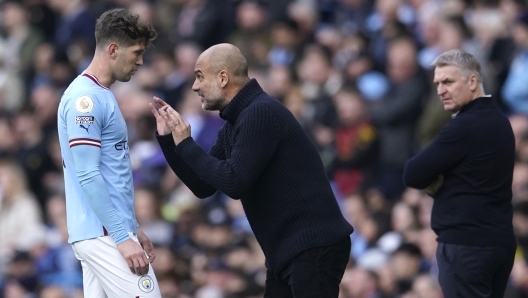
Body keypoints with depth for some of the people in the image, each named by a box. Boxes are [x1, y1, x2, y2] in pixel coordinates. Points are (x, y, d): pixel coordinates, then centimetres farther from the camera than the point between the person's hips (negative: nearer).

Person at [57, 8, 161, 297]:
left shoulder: (103, 97, 16)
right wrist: (123, 237, -20)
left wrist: (134, 228, 22)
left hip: (110, 232, 10)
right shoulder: (85, 99, -13)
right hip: (104, 235, -10)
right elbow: (88, 175, -19)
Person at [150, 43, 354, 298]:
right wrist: (167, 138, 10)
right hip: (286, 251, 10)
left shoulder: (261, 113, -16)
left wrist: (185, 144, -11)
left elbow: (234, 183, -21)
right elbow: (203, 186, 18)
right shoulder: (234, 123, 15)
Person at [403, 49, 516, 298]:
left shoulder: (465, 126, -15)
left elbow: (412, 175, -14)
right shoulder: (498, 121, 13)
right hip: (499, 239, 9)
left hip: (465, 243, -9)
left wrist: (433, 181, 6)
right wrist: (438, 181, 1)